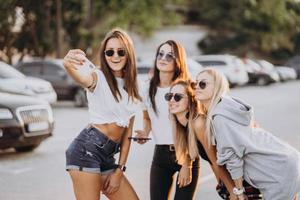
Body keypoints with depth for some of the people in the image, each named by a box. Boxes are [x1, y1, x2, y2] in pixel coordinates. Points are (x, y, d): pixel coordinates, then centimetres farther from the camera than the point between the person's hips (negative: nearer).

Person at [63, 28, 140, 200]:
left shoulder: (131, 88, 16)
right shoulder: (98, 77, -4)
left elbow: (127, 130, 16)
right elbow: (82, 78, -29)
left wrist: (119, 170, 10)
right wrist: (69, 65, -54)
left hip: (108, 157, 7)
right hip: (87, 149, -7)